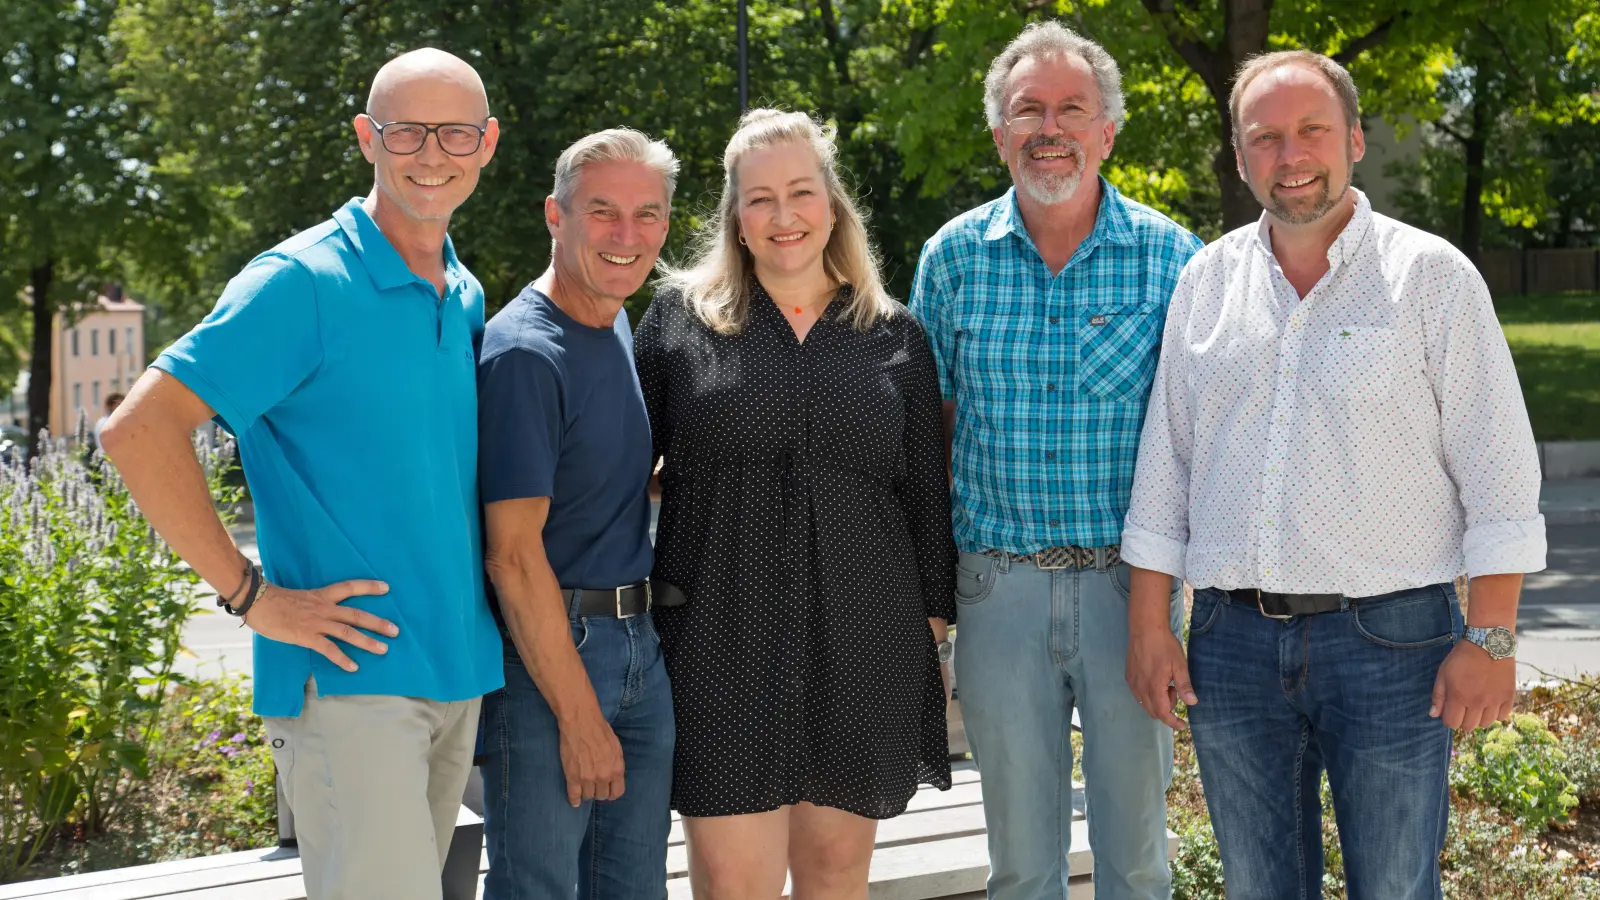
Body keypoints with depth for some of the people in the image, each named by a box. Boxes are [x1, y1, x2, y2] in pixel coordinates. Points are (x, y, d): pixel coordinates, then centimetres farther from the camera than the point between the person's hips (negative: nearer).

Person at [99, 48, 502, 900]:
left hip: (456, 673, 8)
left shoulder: (468, 297, 12)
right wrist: (249, 594, -15)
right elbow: (137, 431, -16)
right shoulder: (302, 283, -10)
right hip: (351, 673, -7)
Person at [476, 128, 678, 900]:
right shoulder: (525, 352, -16)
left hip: (639, 647, 9)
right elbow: (514, 553, -19)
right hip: (546, 655, -8)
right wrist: (580, 717, -18)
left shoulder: (620, 328, 10)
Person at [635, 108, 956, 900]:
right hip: (721, 635, -2)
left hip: (861, 641, 2)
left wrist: (933, 624, 8)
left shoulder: (894, 334, 10)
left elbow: (925, 493, 12)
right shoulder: (679, 317, 5)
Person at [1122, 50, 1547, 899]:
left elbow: (1498, 471, -4)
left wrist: (1491, 638, -10)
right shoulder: (1207, 280, 8)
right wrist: (1147, 624, 6)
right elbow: (1164, 464, 11)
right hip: (1232, 642, 4)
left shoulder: (1431, 276, -3)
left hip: (1390, 639, -3)